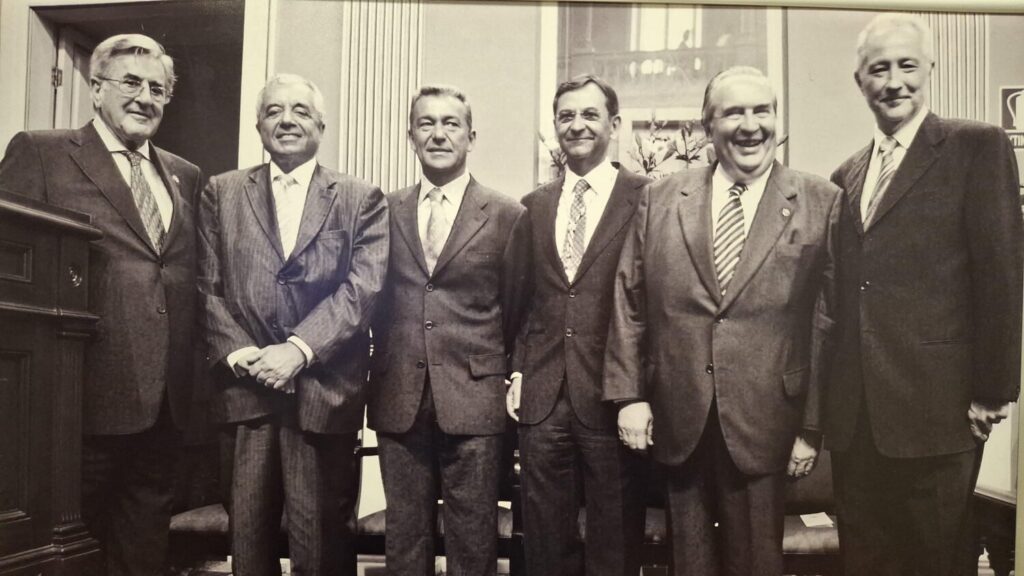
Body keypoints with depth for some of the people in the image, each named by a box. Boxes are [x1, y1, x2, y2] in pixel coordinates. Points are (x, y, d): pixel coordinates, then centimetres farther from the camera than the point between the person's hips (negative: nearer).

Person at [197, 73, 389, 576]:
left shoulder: (361, 200, 8)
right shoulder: (222, 193, 13)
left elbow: (364, 285, -5)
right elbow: (208, 287, 7)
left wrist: (299, 350, -14)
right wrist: (237, 353, -8)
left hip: (325, 392, -1)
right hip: (245, 388, 2)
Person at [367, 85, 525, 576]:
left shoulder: (505, 215, -1)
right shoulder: (387, 211, 7)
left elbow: (515, 308, 3)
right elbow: (375, 299, 13)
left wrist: (516, 380, 5)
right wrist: (372, 374, 9)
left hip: (473, 398, -2)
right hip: (398, 398, 3)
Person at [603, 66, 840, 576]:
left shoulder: (820, 203, -2)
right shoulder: (660, 199, 5)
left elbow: (830, 322, -3)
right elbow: (629, 304, 6)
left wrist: (813, 427, -4)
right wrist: (629, 395, 1)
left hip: (763, 424, -2)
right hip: (678, 424, 2)